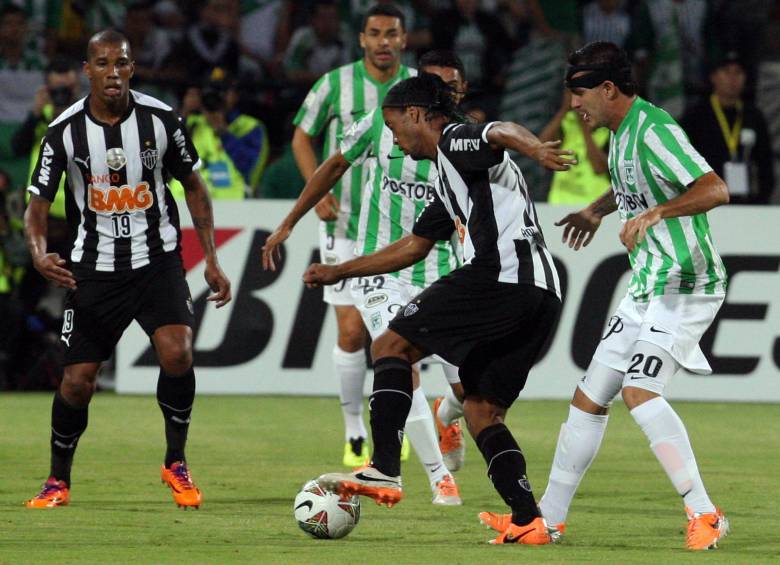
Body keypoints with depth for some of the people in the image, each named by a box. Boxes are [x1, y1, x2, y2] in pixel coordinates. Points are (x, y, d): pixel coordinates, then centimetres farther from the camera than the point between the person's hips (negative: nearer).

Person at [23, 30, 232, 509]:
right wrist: (39, 252, -25)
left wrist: (212, 260, 3)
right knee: (77, 380, -1)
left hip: (157, 258, 0)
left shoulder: (161, 119, -6)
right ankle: (59, 481, 21)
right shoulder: (65, 132, -8)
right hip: (94, 267, 0)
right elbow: (38, 204, -3)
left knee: (177, 353, -21)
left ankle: (177, 463, 0)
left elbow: (194, 186, 6)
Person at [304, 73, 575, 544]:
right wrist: (339, 272, 47)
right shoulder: (451, 179, 33)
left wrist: (534, 148, -42)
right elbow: (413, 247, 42)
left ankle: (384, 470, -10)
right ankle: (530, 521, -2)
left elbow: (502, 132, -19)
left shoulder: (455, 140, 5)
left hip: (500, 274, -9)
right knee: (482, 412, 12)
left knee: (392, 345, 1)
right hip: (541, 295, 9)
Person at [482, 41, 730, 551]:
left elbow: (715, 190, -30)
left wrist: (654, 213, -39)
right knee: (589, 399, 11)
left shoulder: (653, 130, -19)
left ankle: (704, 514, -24)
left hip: (685, 286, -10)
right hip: (646, 289, 10)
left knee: (639, 390, -26)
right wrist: (597, 211, 35)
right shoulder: (620, 131, 10)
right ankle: (548, 517, 20)